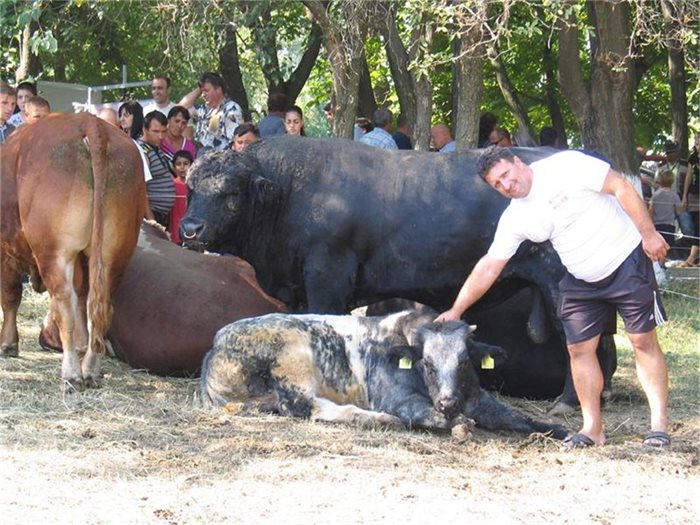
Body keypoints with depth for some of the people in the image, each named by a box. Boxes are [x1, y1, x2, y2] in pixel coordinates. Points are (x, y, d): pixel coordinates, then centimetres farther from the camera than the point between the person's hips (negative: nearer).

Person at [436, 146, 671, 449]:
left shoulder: (565, 166, -17)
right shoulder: (515, 218, -1)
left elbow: (621, 188, -16)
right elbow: (488, 268, 3)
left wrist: (649, 233, -18)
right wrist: (456, 311, 1)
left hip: (626, 261, -6)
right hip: (581, 282, 6)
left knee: (643, 342, -5)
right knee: (579, 348, 0)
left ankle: (659, 425, -2)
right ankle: (593, 428, 8)